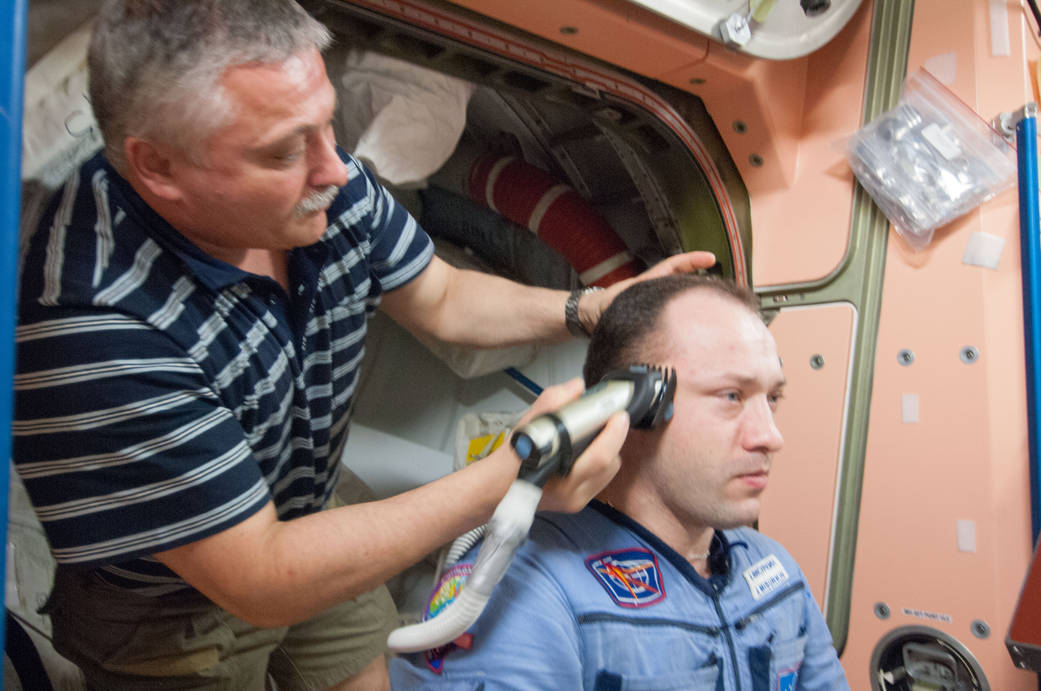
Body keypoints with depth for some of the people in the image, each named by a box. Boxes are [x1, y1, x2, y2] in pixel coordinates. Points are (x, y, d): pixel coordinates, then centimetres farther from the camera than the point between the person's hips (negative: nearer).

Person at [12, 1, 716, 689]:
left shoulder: (330, 187, -20)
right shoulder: (85, 323, -38)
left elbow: (440, 299, -1)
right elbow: (259, 580, -33)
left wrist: (592, 308, -15)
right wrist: (509, 480, -36)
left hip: (311, 523, 5)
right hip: (169, 622, -5)